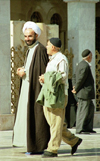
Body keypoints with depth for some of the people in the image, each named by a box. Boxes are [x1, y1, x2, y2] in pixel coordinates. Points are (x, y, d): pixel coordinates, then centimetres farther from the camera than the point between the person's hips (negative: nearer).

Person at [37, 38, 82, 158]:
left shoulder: (61, 59, -10)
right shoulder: (51, 60, 21)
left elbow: (63, 76, -18)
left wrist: (47, 78, -15)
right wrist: (43, 79, 8)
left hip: (57, 94, -10)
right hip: (48, 94, 10)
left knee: (56, 123, -7)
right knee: (51, 121, 9)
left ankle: (53, 149, -6)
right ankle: (74, 140, 17)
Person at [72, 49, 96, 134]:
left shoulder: (81, 64, 15)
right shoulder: (85, 66, -18)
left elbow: (75, 76, 20)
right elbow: (80, 79, -19)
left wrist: (75, 86, 9)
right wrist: (76, 89, -8)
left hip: (84, 92, 10)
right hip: (84, 92, -10)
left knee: (91, 108, 16)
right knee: (83, 111, -5)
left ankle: (88, 127, 20)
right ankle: (80, 129, -1)